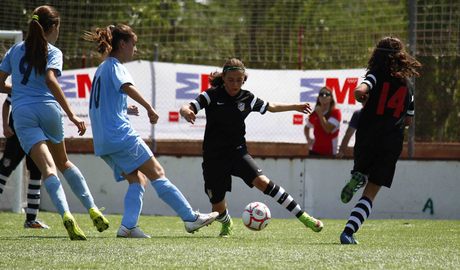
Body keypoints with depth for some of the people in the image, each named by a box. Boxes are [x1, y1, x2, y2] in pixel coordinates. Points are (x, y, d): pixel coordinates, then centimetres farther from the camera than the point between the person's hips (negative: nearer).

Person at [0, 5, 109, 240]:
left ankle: (66, 214, -36)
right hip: (48, 109, -1)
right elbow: (51, 81, -14)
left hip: (22, 113, 1)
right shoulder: (53, 52, 3)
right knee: (63, 162, 24)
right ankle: (92, 208, 18)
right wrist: (71, 115, -17)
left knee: (48, 168, -14)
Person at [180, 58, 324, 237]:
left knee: (262, 181, -24)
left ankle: (302, 216, -20)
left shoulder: (247, 98, 0)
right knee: (218, 209, 1)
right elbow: (186, 108, -21)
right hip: (214, 157, -1)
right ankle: (227, 224, 40)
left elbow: (270, 107, 19)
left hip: (237, 152, 1)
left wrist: (295, 107, 21)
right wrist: (186, 112, -45)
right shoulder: (212, 95, -9)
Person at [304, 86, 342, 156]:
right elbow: (307, 127, 24)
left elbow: (328, 129, -20)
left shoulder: (336, 113, -8)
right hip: (315, 151, 4)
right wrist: (308, 138, 6)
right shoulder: (314, 114, 6)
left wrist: (320, 114, -14)